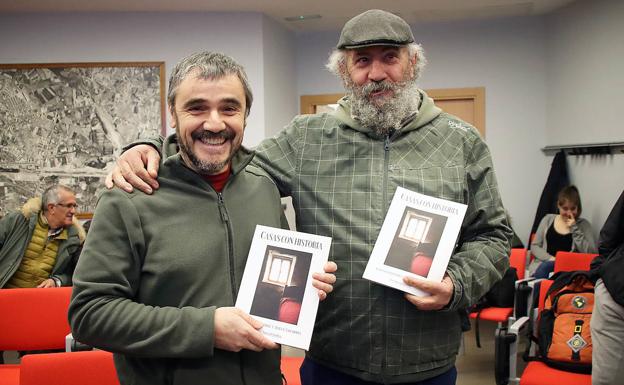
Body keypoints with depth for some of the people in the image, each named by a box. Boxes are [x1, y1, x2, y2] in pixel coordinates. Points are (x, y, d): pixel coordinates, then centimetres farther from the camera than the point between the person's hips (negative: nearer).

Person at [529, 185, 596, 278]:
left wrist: (574, 228, -6)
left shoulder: (583, 224, 10)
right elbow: (534, 246, 13)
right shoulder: (548, 219, 15)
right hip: (543, 264, 2)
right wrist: (550, 258, -7)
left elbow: (591, 253, -4)